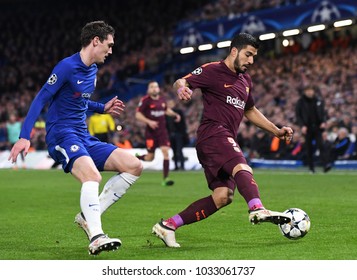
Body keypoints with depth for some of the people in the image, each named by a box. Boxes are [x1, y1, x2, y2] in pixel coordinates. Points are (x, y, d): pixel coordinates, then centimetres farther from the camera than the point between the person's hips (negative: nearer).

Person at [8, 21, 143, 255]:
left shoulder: (92, 70, 16)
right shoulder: (67, 66, -11)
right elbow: (41, 99, -13)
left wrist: (103, 108, 22)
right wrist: (25, 136, -21)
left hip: (84, 137, 9)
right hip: (62, 134, -9)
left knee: (134, 166, -2)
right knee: (92, 176, -35)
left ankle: (89, 216, -2)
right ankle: (96, 237, -38)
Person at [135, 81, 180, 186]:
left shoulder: (162, 99, 8)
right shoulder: (145, 100, -9)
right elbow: (138, 115, -10)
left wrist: (175, 114, 10)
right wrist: (149, 121, -23)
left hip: (162, 130, 4)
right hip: (151, 131, -4)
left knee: (165, 152, -12)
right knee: (150, 157, 0)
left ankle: (165, 178, -9)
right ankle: (136, 158, 35)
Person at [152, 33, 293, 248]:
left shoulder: (245, 80, 24)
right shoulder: (213, 71, -1)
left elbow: (250, 111, 34)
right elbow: (181, 82, -7)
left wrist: (277, 131, 27)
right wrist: (181, 88, -32)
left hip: (226, 140, 9)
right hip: (213, 132, -9)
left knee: (222, 196, -2)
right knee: (243, 169, -33)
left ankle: (167, 226, 2)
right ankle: (258, 210, -59)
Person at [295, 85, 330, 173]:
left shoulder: (319, 100, 7)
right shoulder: (301, 102, 0)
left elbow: (323, 112, 13)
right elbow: (298, 115, 1)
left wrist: (323, 122, -4)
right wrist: (302, 126, -12)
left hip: (317, 127, 1)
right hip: (307, 128, -1)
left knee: (320, 145, -12)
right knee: (309, 148, 5)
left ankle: (325, 164, -19)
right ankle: (311, 167, 15)